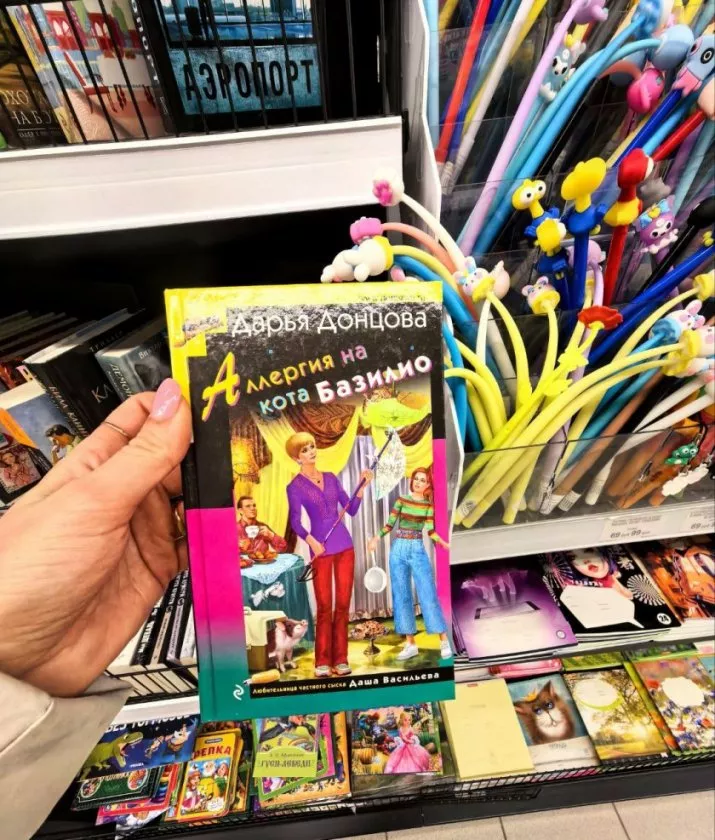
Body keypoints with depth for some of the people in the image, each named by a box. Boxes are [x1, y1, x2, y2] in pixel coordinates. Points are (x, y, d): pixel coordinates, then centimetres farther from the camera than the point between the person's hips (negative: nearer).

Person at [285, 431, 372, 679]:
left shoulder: (331, 478, 8)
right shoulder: (295, 487, -4)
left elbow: (351, 510, 5)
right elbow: (295, 521, -15)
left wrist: (362, 487, -8)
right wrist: (311, 541, -31)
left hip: (345, 546, 4)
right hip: (321, 549, -4)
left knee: (343, 605, 10)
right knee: (324, 607, 5)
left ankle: (340, 659, 24)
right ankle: (322, 662, 23)